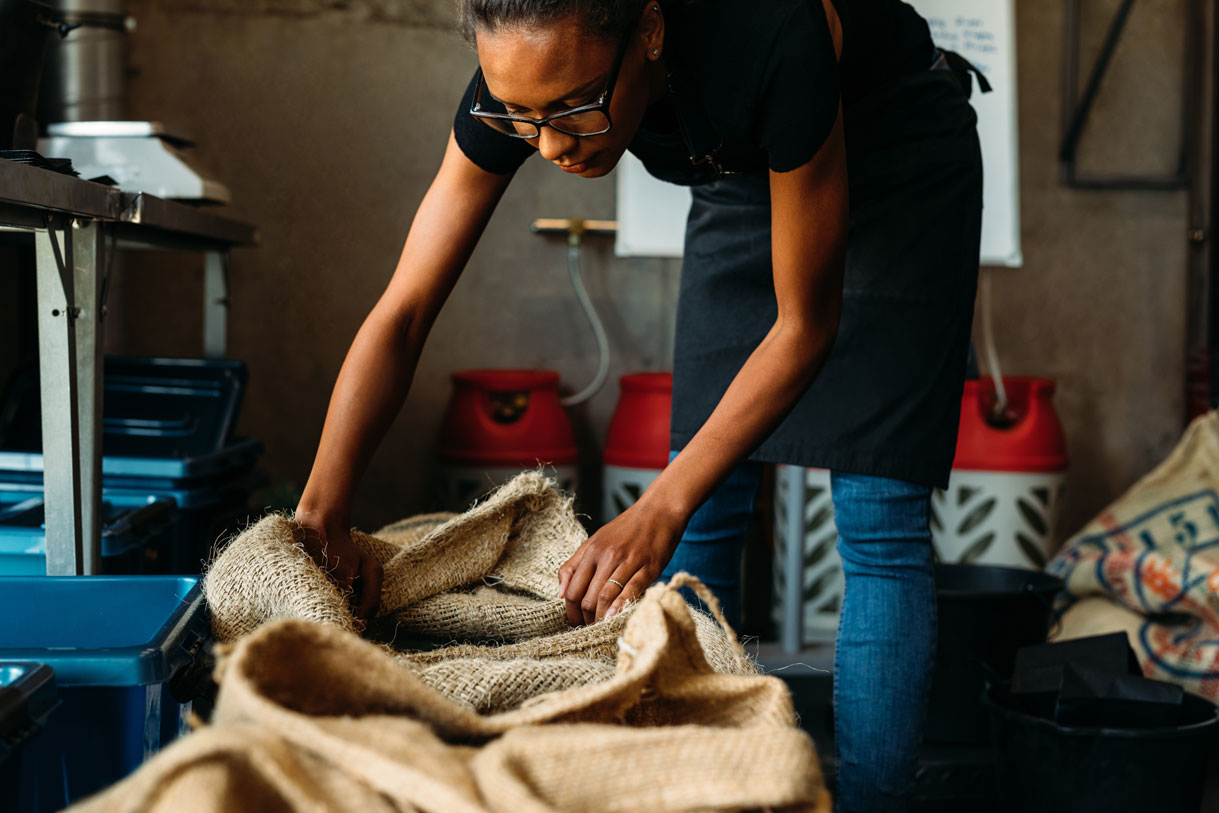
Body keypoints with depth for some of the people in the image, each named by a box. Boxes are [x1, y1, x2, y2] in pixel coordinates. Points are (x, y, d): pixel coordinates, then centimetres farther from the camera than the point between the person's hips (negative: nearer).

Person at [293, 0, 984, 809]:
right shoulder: (522, 85, -28)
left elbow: (805, 324, -32)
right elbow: (401, 315, -23)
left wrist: (660, 511, -36)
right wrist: (321, 515, -33)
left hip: (899, 158, -4)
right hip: (743, 176, 5)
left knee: (876, 519, -13)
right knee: (704, 515, -1)